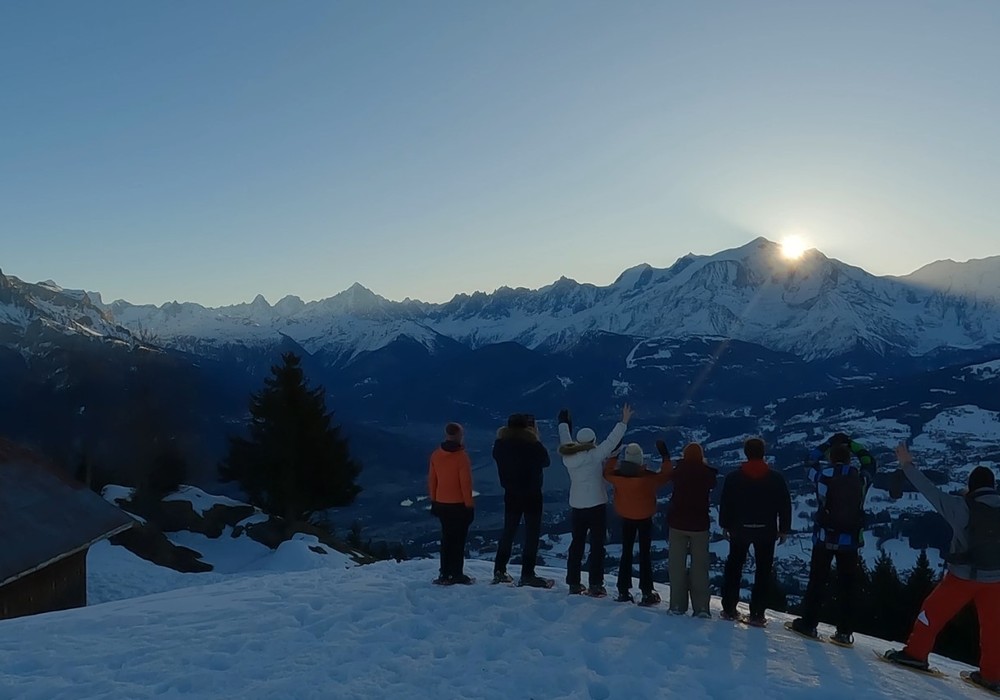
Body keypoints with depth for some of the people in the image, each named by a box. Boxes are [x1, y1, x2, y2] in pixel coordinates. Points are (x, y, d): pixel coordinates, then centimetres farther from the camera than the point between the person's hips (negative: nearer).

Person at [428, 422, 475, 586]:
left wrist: (433, 501, 16)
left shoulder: (436, 455, 1)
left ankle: (445, 574, 16)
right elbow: (465, 482, -15)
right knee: (458, 540, 3)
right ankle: (456, 575, 5)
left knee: (446, 539, 14)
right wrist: (469, 505, -8)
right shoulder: (461, 456, -16)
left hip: (441, 504, 5)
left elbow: (431, 480, 7)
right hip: (458, 504, -5)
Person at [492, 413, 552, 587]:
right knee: (532, 533, 3)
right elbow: (545, 461, -1)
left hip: (511, 494, 5)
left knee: (508, 531, 16)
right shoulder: (532, 444, -18)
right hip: (532, 494, -5)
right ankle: (527, 574, 0)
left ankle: (499, 570, 18)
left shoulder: (501, 443, -5)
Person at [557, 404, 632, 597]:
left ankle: (573, 583, 17)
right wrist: (624, 422, -6)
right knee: (597, 545, 3)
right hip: (596, 506, -5)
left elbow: (565, 441, 16)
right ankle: (595, 585, 3)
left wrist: (564, 424, 32)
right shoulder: (595, 455, -13)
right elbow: (611, 442, -13)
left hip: (576, 507, 5)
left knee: (577, 544, 14)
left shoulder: (568, 457, 0)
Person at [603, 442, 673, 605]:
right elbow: (665, 476, -10)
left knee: (626, 553, 13)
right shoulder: (648, 477, -26)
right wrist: (666, 458, 0)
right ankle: (647, 592, 3)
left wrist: (613, 456, 12)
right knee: (645, 554, 5)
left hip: (626, 518, 3)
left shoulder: (618, 476, -18)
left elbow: (607, 473, 5)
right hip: (645, 519, -3)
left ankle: (623, 591, 14)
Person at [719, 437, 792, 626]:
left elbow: (725, 504, -1)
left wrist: (725, 525, 10)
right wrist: (784, 529, 6)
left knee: (734, 568, 14)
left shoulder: (734, 477, -5)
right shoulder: (776, 478, -5)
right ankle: (757, 614, 5)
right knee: (763, 571, 7)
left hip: (740, 530, 1)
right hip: (766, 532, -1)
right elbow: (785, 505, -3)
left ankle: (729, 609, 15)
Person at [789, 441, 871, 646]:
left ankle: (808, 624, 11)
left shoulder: (824, 474, -7)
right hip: (850, 540, 2)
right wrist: (853, 447, 29)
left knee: (817, 581, 7)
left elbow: (809, 465, 16)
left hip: (825, 537, -2)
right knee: (847, 586, 6)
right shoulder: (861, 477, -1)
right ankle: (845, 632, 8)